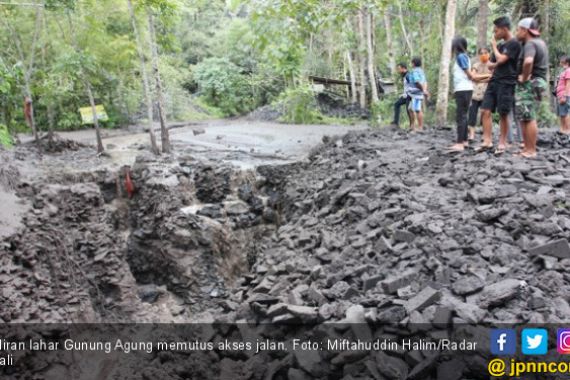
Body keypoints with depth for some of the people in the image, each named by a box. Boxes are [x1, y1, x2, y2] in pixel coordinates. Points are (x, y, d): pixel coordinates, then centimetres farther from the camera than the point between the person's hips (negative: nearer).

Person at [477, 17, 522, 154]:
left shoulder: (514, 43, -6)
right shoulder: (500, 45, 19)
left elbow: (500, 59, -17)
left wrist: (494, 46, -1)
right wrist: (497, 64, -2)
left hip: (506, 84, -8)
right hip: (494, 82, 8)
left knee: (503, 114, -3)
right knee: (485, 111, -1)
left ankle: (502, 143, 6)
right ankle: (487, 141, 1)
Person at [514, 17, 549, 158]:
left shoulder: (530, 44, -15)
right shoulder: (540, 42, 18)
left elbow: (528, 61, -35)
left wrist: (524, 77, -21)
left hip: (530, 84, -10)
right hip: (537, 82, 10)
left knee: (528, 118, -9)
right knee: (528, 118, 11)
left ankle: (531, 151, -9)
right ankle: (527, 148, 14)